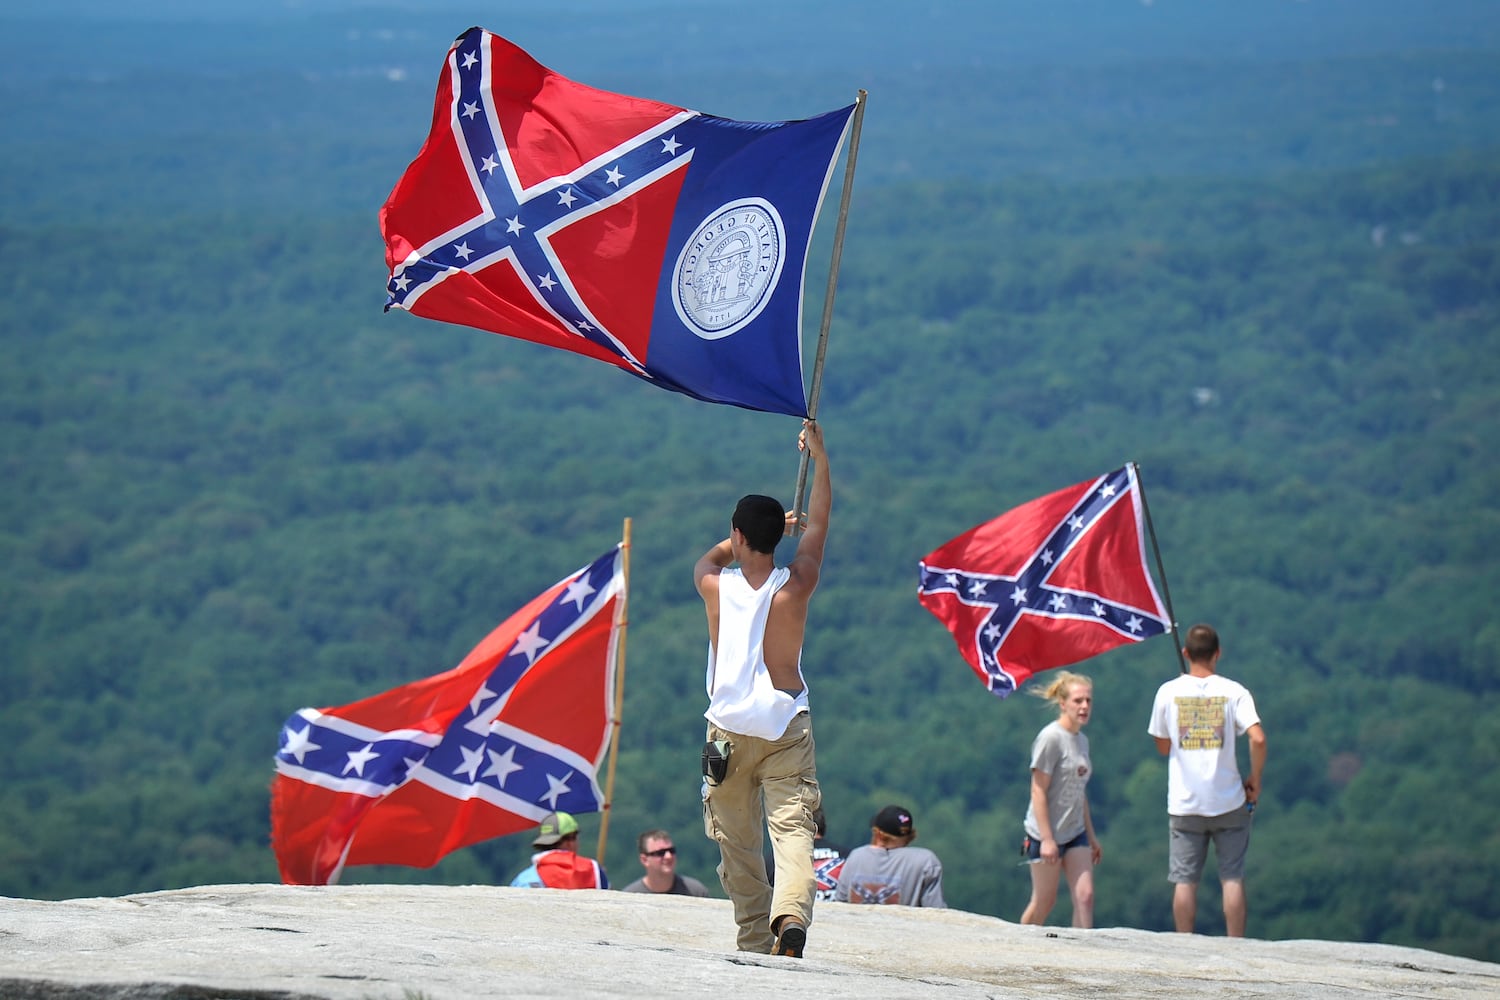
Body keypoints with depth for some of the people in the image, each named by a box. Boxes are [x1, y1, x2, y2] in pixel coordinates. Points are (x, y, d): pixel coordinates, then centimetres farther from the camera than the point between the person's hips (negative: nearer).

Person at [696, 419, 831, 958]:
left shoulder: (715, 586, -5)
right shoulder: (795, 587, -6)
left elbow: (709, 557, 22)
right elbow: (818, 524, 9)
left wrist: (756, 531, 28)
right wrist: (820, 457, 14)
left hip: (729, 729, 1)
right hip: (786, 727, -1)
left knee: (738, 842, 10)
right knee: (792, 827, -10)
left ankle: (755, 937, 10)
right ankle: (791, 913, -34)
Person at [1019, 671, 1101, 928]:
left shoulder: (1082, 740, 11)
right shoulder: (1051, 738, -14)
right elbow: (1038, 791, -16)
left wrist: (1091, 836, 20)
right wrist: (1047, 839, -20)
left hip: (1075, 833, 7)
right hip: (1047, 834, -7)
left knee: (1085, 897, -5)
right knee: (1044, 902, 2)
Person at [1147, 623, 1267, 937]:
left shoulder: (1168, 692, 0)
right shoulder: (1234, 692, -4)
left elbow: (1163, 746, 8)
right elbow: (1257, 738, -15)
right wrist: (1255, 780, -3)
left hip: (1184, 804, 1)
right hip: (1229, 802, -1)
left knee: (1184, 880, 4)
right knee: (1232, 878, 5)